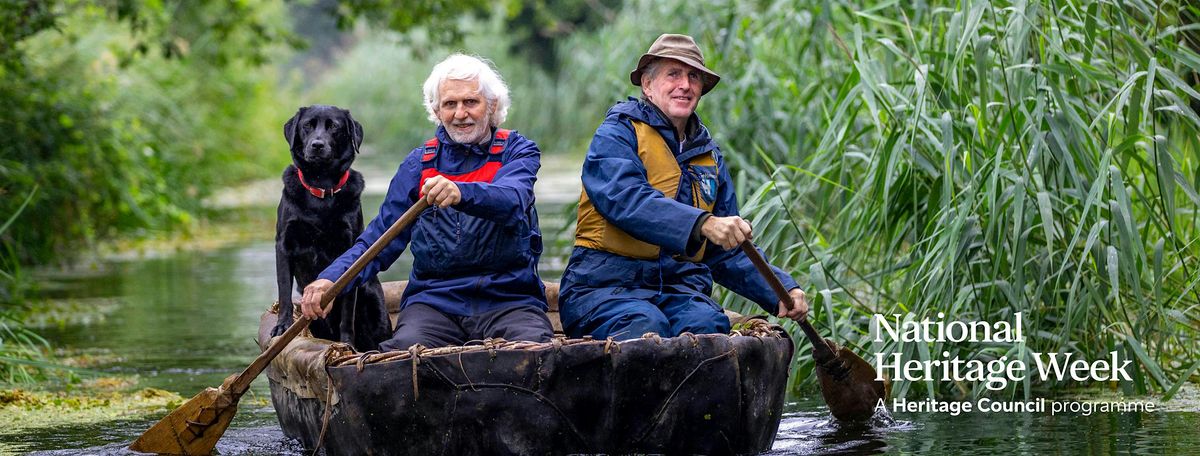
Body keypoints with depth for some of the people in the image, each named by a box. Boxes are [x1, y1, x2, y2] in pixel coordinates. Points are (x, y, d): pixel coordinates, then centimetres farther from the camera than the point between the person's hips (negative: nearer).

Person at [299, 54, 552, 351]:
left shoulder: (518, 152, 7)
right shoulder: (419, 164, 14)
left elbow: (511, 201, -18)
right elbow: (380, 237, 9)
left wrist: (460, 193, -41)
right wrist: (331, 279, -11)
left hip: (509, 300, -2)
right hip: (434, 300, 2)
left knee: (536, 348, -34)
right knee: (404, 349, -29)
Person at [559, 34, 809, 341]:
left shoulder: (710, 157, 22)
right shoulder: (617, 134, 2)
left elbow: (729, 252, 24)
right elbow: (626, 199, -20)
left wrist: (780, 291, 6)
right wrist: (703, 224, -34)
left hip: (681, 289, 5)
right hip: (607, 287, -5)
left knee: (709, 325, -30)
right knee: (646, 327, -37)